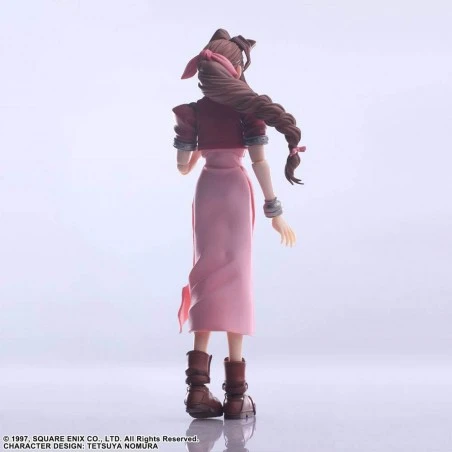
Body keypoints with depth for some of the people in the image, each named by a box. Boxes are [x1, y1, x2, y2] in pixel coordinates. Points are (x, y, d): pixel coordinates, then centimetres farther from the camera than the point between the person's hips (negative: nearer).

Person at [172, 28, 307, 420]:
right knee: (235, 279, 0)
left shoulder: (194, 109, 4)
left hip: (206, 190, 2)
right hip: (237, 189, -2)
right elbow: (259, 160, -9)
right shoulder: (248, 105, -3)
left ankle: (199, 386, -4)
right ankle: (235, 393, -3)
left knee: (207, 278, 8)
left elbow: (183, 166, 5)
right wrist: (274, 210, -4)